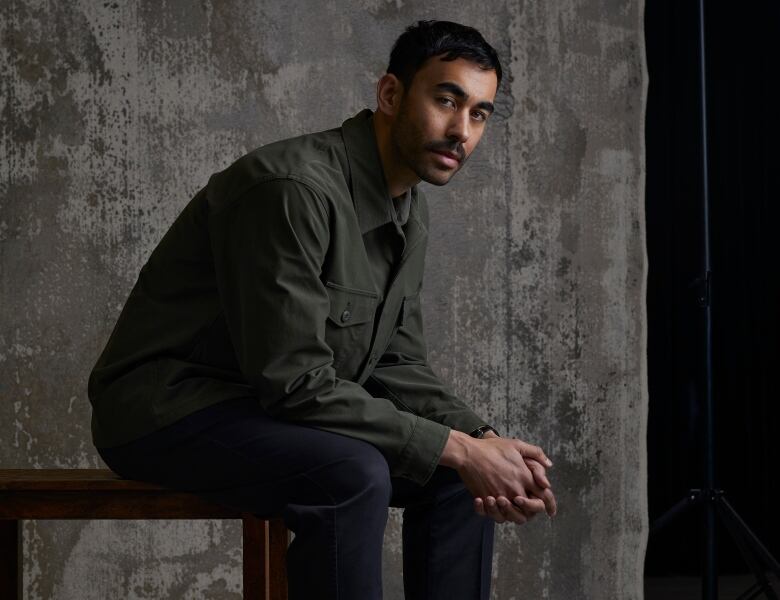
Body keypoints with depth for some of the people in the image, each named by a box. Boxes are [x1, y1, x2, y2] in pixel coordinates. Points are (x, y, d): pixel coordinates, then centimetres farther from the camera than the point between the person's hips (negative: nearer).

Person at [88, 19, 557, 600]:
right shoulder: (293, 187, -26)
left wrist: (482, 439, -11)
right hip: (173, 410, -9)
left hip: (280, 410, 9)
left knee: (459, 478, 0)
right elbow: (294, 381, -28)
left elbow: (399, 364, 7)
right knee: (351, 476, -33)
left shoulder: (411, 213, 5)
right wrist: (457, 449, -25)